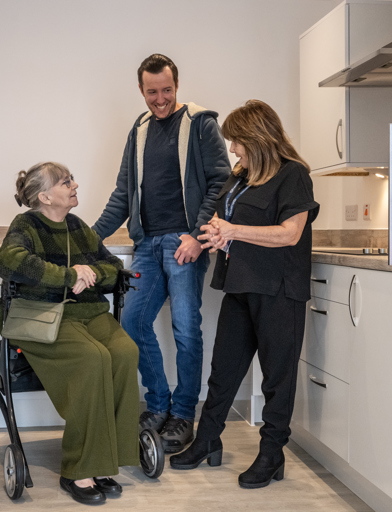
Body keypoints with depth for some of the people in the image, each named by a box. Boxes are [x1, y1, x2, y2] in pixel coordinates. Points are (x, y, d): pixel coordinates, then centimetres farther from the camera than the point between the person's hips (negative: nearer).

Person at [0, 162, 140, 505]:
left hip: (90, 312, 5)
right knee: (93, 358, -33)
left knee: (126, 352, -26)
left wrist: (91, 272, -4)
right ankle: (78, 472, -23)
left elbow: (115, 267, 20)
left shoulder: (79, 228, 20)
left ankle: (102, 461, -20)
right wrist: (71, 275, -17)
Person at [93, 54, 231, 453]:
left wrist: (197, 235, -15)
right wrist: (92, 236, 12)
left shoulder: (200, 124, 1)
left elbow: (220, 183, -6)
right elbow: (124, 192, 20)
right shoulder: (140, 131, 18)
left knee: (186, 328, -5)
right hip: (148, 243, 6)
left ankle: (183, 415, 9)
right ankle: (158, 405, 18)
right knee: (133, 321, 2)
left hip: (184, 241, -6)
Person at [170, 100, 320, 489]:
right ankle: (207, 442, 25)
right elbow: (224, 216, 27)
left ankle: (271, 456, 13)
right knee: (224, 367, 13)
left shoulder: (291, 174, -9)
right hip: (241, 286, 8)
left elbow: (290, 234, -18)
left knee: (277, 373, 2)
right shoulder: (240, 175, 16)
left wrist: (233, 231, -14)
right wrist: (217, 230, 2)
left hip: (277, 291, -8)